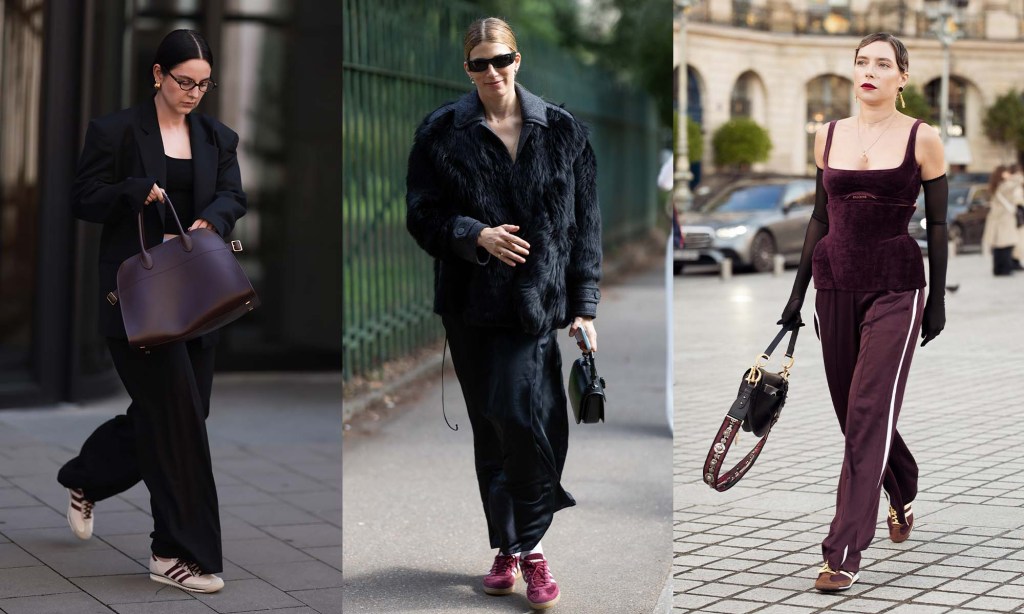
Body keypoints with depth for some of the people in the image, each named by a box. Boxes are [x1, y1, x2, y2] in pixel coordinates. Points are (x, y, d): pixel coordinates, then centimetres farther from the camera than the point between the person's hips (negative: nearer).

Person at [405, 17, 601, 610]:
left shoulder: (563, 131, 4)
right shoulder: (441, 133, 3)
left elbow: (585, 225, 6)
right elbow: (423, 215, 3)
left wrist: (584, 307, 1)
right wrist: (475, 235, -16)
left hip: (541, 302, -1)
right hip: (474, 303, 1)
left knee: (528, 419, -12)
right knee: (490, 428, 7)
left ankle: (531, 545, 4)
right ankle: (507, 547, 21)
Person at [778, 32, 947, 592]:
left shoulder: (922, 139, -3)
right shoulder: (828, 136, 7)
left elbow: (937, 224, 1)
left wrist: (938, 299, -1)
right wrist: (799, 292, 13)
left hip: (896, 289, -4)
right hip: (835, 287, 5)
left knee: (868, 414, -11)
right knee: (853, 411, 12)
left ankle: (844, 554, -12)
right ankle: (902, 495, 41)